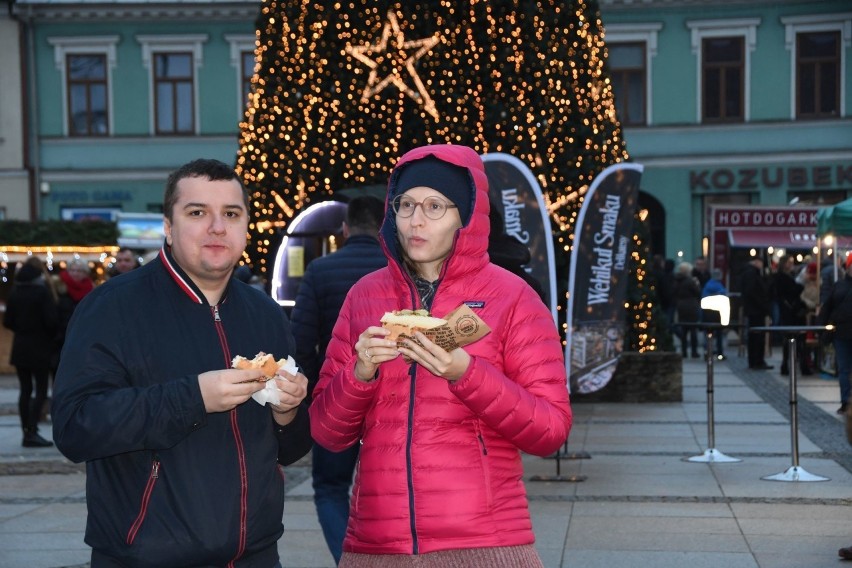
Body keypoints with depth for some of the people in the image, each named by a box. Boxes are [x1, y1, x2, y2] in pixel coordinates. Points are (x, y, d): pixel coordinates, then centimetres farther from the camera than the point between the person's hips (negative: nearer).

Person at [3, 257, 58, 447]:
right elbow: (52, 320, -17)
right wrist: (51, 335, 2)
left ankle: (27, 432, 12)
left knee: (25, 390, 11)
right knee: (41, 391, -1)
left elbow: (7, 321, 5)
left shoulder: (14, 293, 4)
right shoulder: (42, 292, -13)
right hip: (40, 349, -6)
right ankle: (32, 433, -9)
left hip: (20, 348, 6)